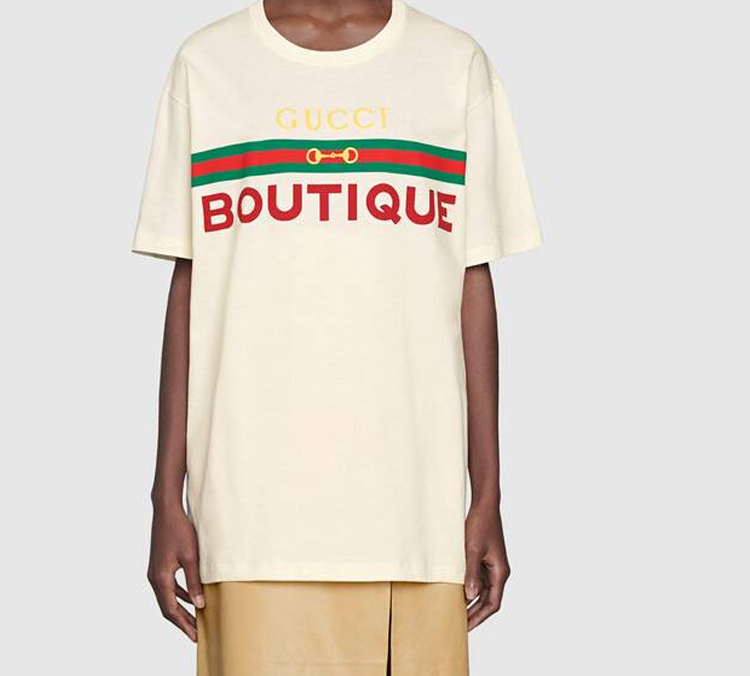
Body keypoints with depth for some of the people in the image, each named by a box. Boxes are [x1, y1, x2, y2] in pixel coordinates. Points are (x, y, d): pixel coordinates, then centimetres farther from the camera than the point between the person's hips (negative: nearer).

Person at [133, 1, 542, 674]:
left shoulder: (457, 64, 8)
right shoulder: (207, 65, 7)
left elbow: (473, 286, 8)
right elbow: (188, 288, 7)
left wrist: (487, 497, 5)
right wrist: (168, 497, 3)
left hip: (413, 506, 1)